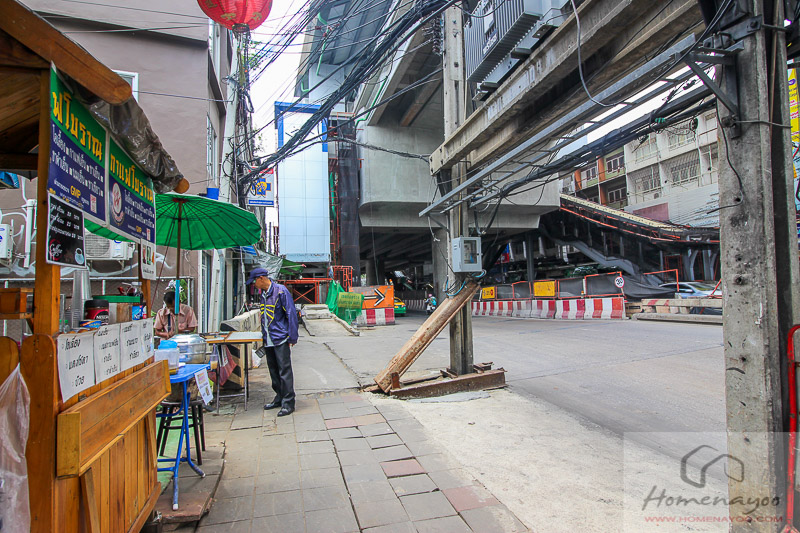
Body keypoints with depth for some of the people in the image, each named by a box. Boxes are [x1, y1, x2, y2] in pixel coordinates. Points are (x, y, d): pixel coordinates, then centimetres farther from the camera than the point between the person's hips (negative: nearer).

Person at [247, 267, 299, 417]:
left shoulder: (281, 291, -12)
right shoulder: (263, 294, 13)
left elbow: (291, 314, -13)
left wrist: (292, 337, -14)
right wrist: (264, 337, 20)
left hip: (281, 340, -8)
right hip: (268, 341, 8)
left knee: (284, 371, -5)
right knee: (273, 370, 15)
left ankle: (288, 403, 2)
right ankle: (279, 398, 27)